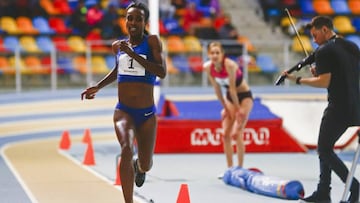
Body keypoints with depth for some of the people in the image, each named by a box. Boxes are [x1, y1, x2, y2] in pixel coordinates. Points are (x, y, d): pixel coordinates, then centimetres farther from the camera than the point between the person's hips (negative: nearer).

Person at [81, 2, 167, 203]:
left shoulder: (152, 41, -7)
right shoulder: (118, 46, 6)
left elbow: (162, 72, -20)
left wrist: (132, 54, -24)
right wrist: (98, 86, 16)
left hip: (147, 113, -1)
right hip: (123, 111, 1)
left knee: (145, 164, 12)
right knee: (127, 149, -28)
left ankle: (139, 166, 52)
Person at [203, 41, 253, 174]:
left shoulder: (229, 65, -30)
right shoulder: (208, 67, -12)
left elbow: (232, 88, -23)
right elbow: (217, 89, -3)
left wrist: (238, 108, -16)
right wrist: (225, 107, 1)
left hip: (244, 96, -6)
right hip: (230, 97, 6)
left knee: (236, 133, -13)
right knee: (226, 134, 3)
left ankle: (240, 168, -6)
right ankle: (229, 168, 11)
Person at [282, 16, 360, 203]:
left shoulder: (324, 51, -11)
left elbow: (324, 82, -17)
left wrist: (298, 80, -6)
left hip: (338, 108, -8)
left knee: (324, 150, 0)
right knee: (326, 147, 18)